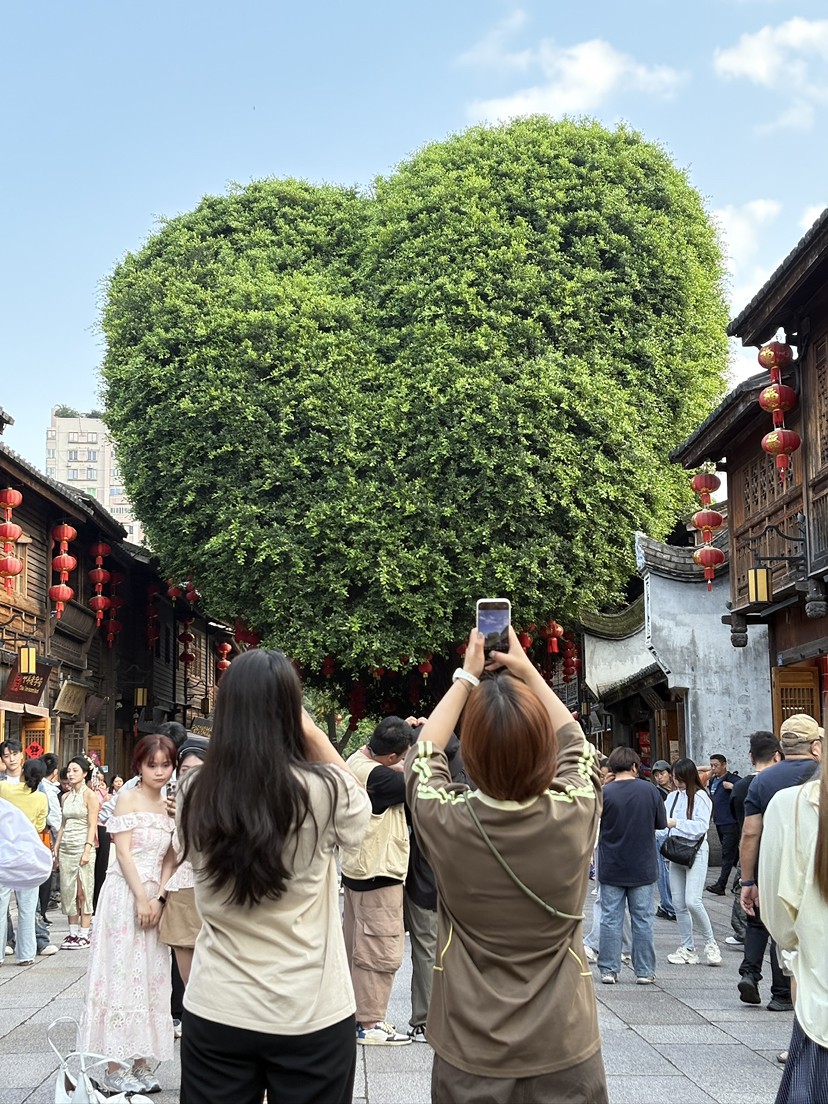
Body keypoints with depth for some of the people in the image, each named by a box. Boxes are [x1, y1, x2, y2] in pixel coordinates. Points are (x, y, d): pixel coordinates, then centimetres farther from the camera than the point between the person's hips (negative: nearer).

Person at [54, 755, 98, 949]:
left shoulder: (89, 796, -5)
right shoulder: (66, 797, 13)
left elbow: (92, 825, -9)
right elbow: (63, 825, 16)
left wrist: (87, 851, -17)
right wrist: (56, 849, 10)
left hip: (82, 847, -6)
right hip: (66, 848, 6)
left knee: (83, 891, -4)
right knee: (68, 890, 6)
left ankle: (84, 935, 0)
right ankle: (73, 933, 13)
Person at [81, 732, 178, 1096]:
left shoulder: (170, 805, 10)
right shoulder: (128, 798, -5)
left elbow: (168, 860, 9)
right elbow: (123, 852, -11)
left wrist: (158, 900, -5)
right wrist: (141, 898, -15)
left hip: (156, 897, 6)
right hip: (125, 893, -6)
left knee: (150, 977, 7)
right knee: (123, 974, -4)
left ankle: (141, 1064, 14)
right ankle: (116, 1069, 1)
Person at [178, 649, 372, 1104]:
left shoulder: (194, 794, -8)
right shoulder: (322, 790, -17)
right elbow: (360, 811, 7)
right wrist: (315, 736, 4)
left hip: (216, 1011, 2)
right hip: (311, 1014, -2)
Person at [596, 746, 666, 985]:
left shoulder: (604, 793, -11)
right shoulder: (650, 791, -6)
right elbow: (661, 824, 4)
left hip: (611, 868, -1)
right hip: (643, 867, 1)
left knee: (610, 919, 7)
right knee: (643, 920, 9)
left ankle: (609, 970, 10)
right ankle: (644, 972, 13)